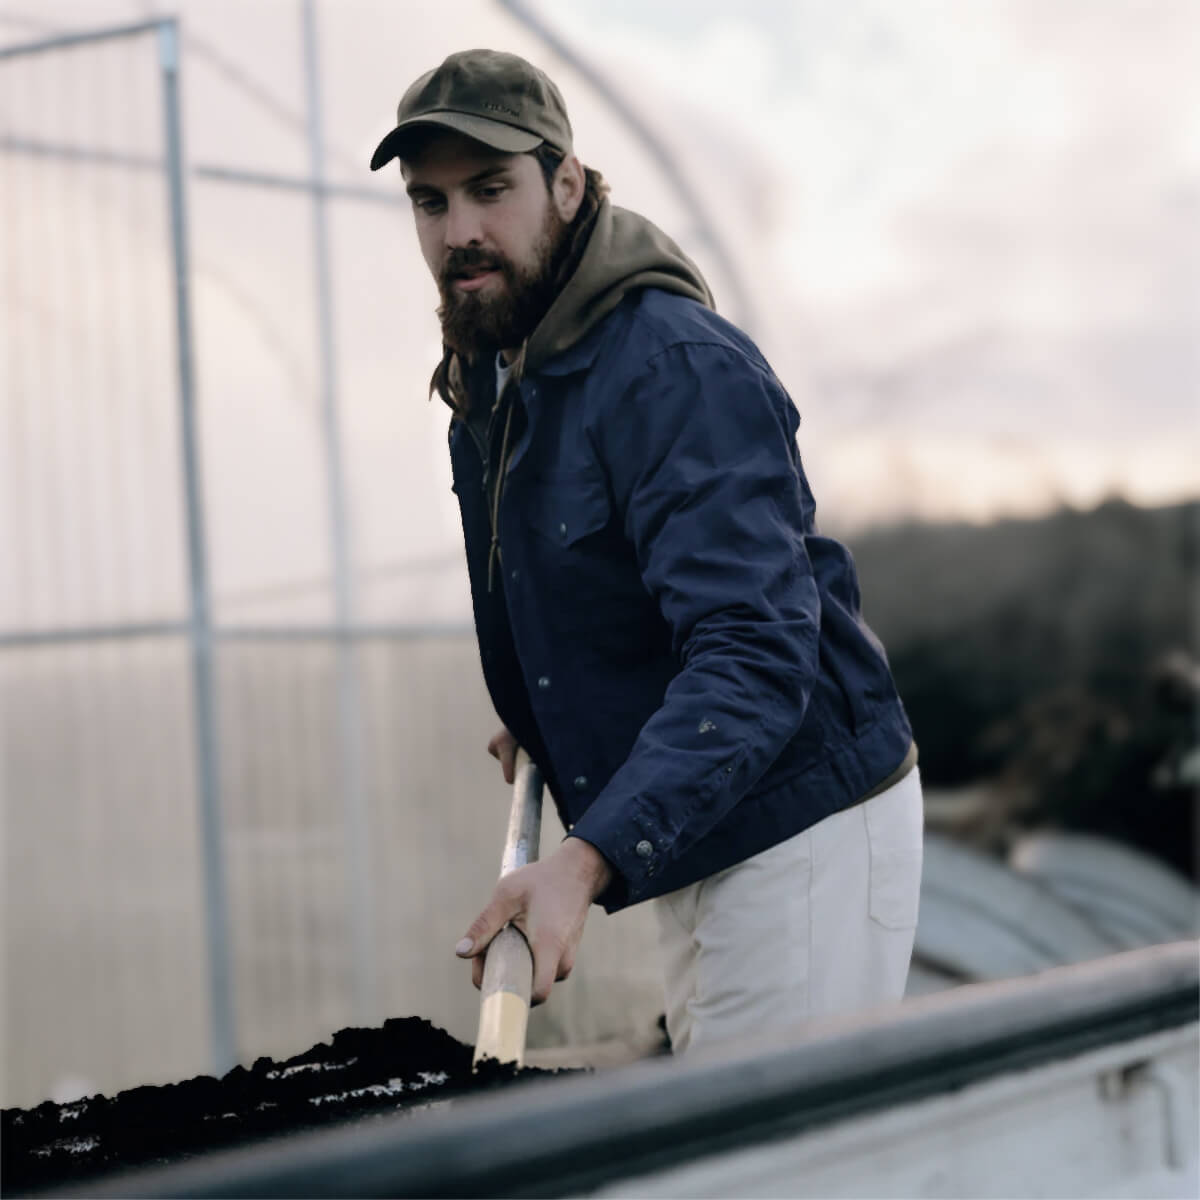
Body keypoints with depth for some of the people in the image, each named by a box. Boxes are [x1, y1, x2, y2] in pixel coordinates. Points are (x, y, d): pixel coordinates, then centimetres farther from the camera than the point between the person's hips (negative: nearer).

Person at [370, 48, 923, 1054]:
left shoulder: (678, 367, -22)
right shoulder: (486, 381, 8)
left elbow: (754, 647, -33)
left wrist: (586, 860, -42)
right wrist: (539, 713, 14)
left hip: (802, 822, -9)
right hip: (694, 841, 9)